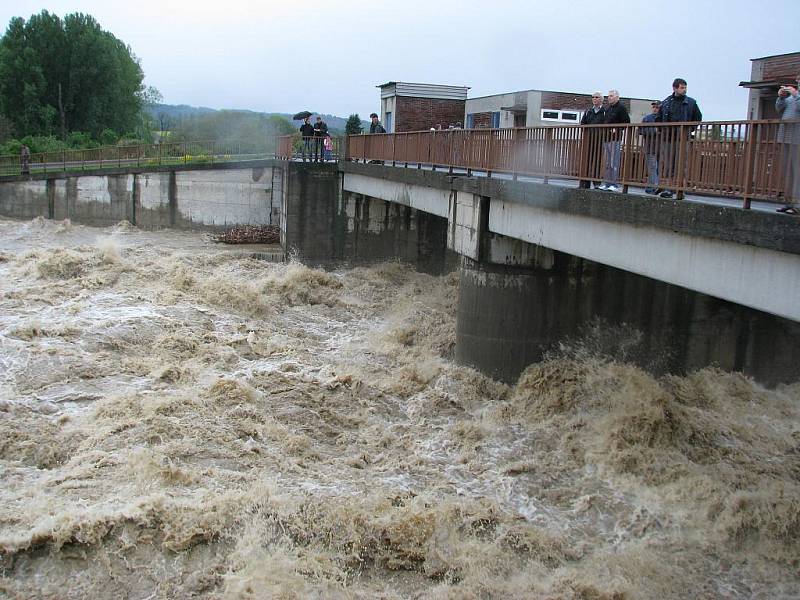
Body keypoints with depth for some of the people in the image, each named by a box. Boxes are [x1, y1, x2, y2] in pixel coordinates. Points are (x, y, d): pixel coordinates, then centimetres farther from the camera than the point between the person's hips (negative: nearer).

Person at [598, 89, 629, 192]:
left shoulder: (621, 108, -4)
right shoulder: (608, 109, 21)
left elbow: (626, 122, -10)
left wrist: (617, 129, -18)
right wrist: (604, 130, 12)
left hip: (615, 138, -8)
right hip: (606, 138, 8)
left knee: (614, 163, -10)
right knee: (607, 163, 10)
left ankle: (614, 184, -9)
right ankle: (607, 183, 13)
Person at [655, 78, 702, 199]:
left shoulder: (691, 103, 6)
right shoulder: (665, 103, 9)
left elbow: (698, 118, 12)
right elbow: (658, 119, 17)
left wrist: (689, 130, 1)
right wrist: (662, 130, 4)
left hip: (682, 138, -2)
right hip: (667, 138, 2)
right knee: (667, 164, 2)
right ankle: (668, 188, 6)